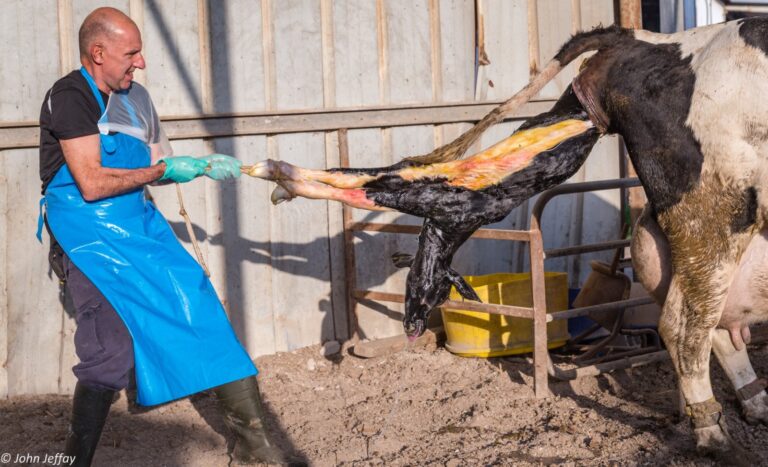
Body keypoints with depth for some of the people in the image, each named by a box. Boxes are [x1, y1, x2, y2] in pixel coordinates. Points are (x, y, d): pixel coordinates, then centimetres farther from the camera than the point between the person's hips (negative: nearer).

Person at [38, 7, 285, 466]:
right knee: (112, 355, -16)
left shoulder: (137, 97, 11)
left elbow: (159, 165, 19)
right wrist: (163, 170, -14)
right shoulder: (71, 96, -12)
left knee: (203, 312, 1)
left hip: (139, 229, 7)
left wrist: (204, 166, 2)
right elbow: (92, 183, -20)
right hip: (90, 236, -7)